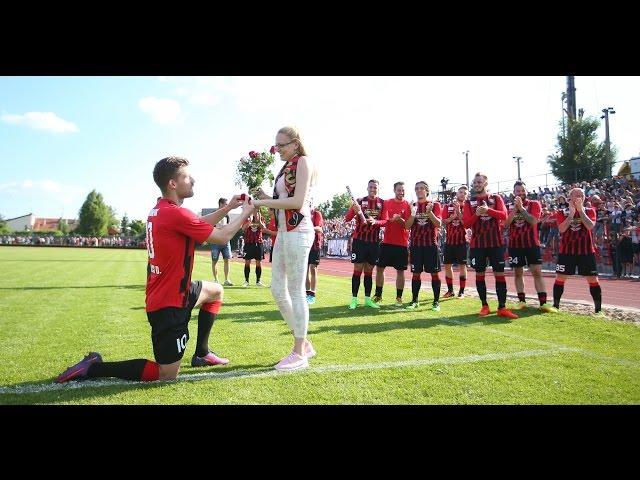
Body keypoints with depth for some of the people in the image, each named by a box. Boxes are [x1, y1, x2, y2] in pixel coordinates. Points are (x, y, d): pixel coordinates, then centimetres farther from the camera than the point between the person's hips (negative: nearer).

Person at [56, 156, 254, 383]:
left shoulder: (159, 210, 6)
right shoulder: (176, 214, -23)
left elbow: (201, 224, 18)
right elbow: (222, 237, -14)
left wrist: (229, 206, 11)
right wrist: (245, 213, 1)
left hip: (168, 293, 10)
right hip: (169, 305, -10)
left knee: (216, 291, 29)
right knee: (166, 375, 0)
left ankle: (201, 353, 31)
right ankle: (93, 367, 4)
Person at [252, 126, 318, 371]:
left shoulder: (303, 162, -5)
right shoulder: (286, 167, 20)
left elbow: (298, 201, -16)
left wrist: (263, 203, -13)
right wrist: (265, 198, 1)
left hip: (297, 231, -9)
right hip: (283, 232, 9)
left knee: (296, 292, -5)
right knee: (277, 290, 9)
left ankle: (299, 354, 5)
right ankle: (303, 343, 21)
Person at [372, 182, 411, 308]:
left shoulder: (407, 205, -1)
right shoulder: (387, 203, 5)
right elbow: (384, 220, 0)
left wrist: (400, 220, -24)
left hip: (402, 243, -2)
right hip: (387, 242, 2)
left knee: (400, 270, 2)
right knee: (379, 268, 5)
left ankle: (399, 298, 11)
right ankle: (378, 295, 17)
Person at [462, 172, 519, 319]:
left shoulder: (496, 198, 6)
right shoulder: (469, 202, 6)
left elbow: (504, 215, -10)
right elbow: (466, 224, -3)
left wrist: (488, 210, -24)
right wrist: (476, 214, -20)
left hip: (496, 242, 0)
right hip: (477, 244, 1)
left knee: (499, 274, -1)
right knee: (479, 274, 5)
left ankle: (502, 308, 4)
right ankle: (484, 306, 16)